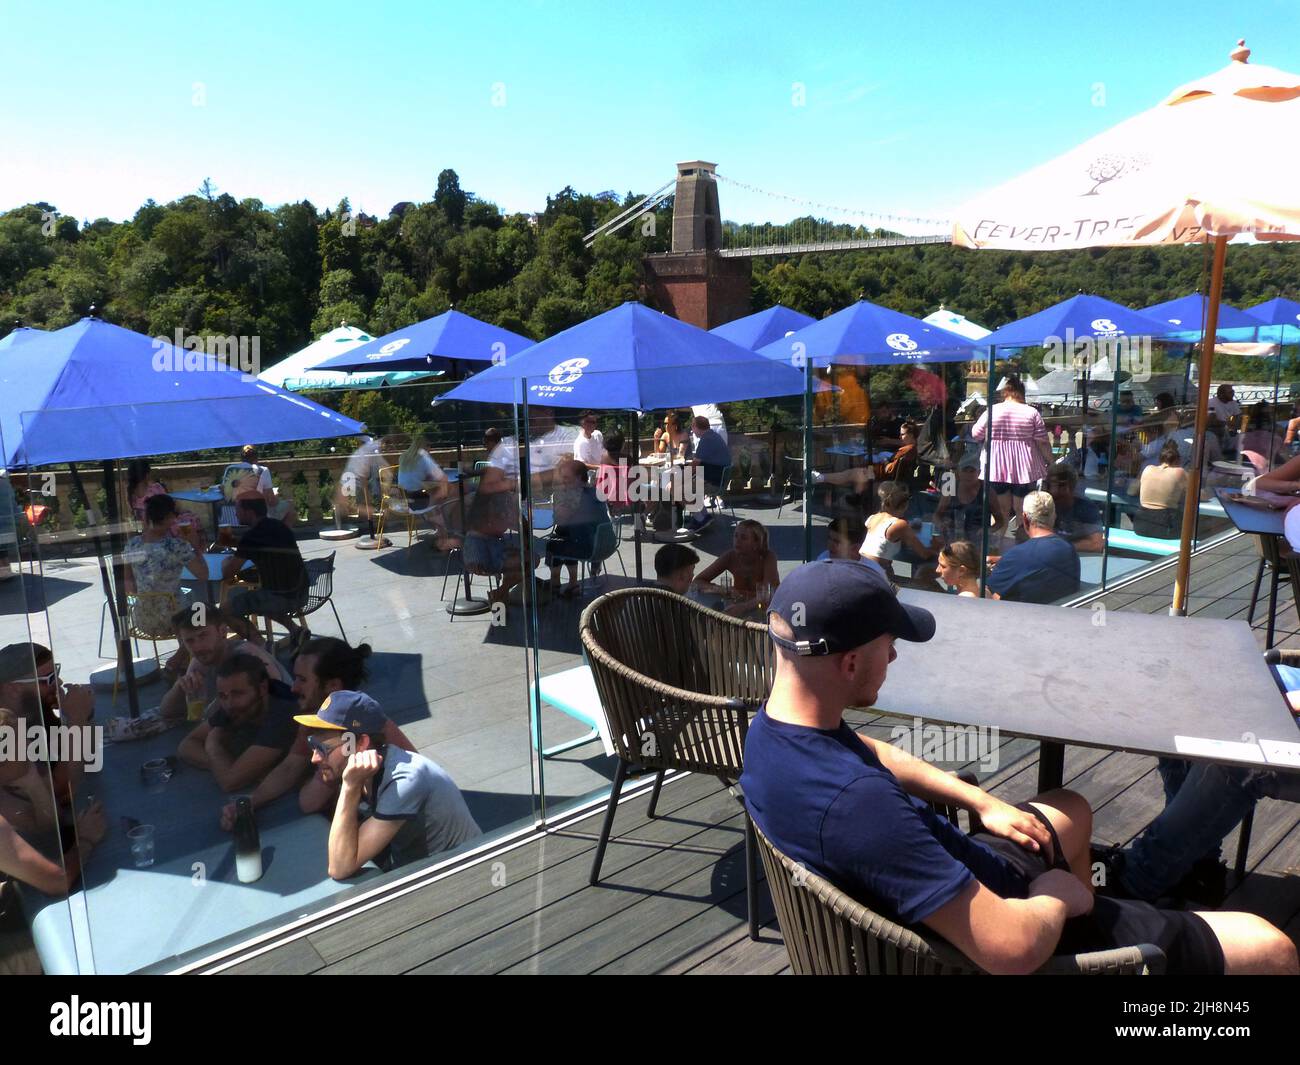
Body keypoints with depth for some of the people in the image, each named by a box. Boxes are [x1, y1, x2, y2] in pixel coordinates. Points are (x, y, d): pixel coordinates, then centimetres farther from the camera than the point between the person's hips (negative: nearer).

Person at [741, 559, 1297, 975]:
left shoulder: (769, 728, -13)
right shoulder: (853, 799, -41)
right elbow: (1013, 948, -39)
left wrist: (983, 802, 2)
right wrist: (1055, 896, -17)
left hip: (958, 873, 9)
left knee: (1071, 809, 34)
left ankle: (1098, 920, 55)